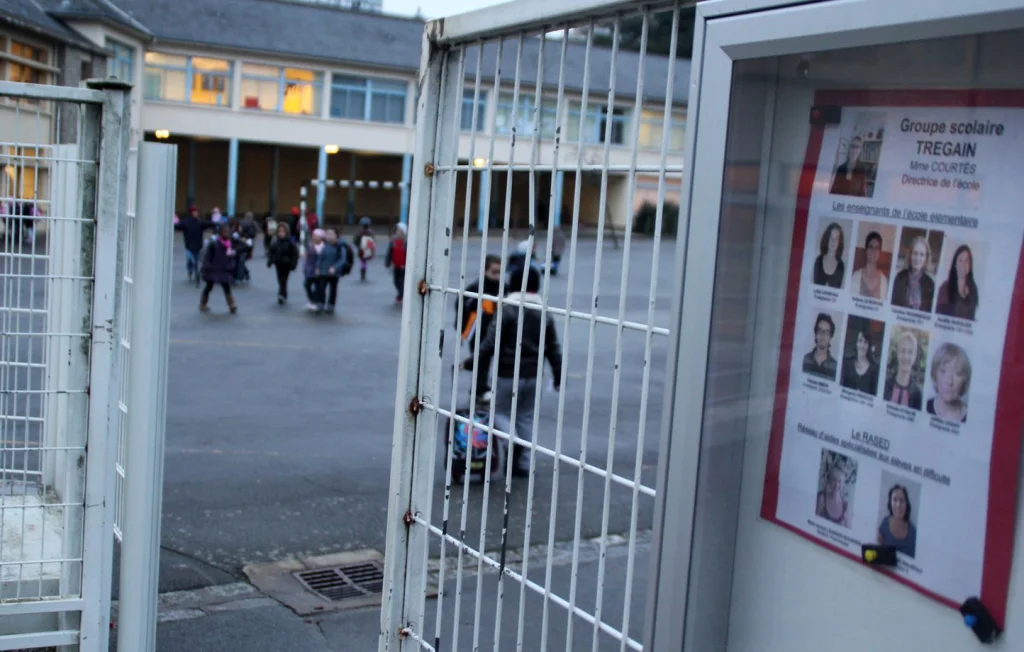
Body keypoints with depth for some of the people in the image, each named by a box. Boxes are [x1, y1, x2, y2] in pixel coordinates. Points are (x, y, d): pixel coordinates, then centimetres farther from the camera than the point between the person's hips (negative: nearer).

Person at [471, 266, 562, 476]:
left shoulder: (507, 310, -11)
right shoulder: (545, 314, 6)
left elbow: (490, 343, -15)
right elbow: (553, 349, 8)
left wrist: (470, 363, -8)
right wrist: (558, 376, 16)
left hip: (509, 374, -5)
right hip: (533, 375, 5)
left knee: (502, 414, 7)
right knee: (526, 417, 14)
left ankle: (512, 455, -12)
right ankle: (523, 462, 15)